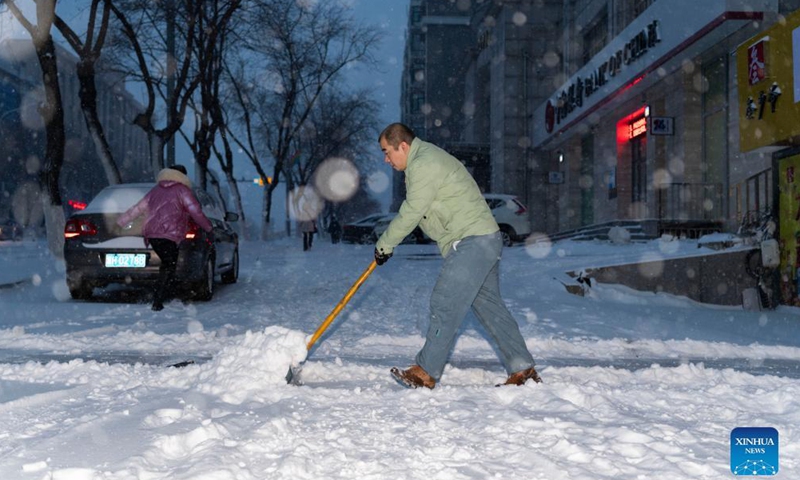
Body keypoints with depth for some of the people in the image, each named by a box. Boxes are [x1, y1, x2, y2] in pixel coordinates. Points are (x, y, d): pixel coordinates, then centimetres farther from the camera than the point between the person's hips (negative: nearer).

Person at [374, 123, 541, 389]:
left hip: (473, 241, -11)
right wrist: (388, 243, 27)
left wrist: (385, 244, -2)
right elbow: (414, 211, 27)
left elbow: (410, 214, -15)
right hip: (483, 240, 11)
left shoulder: (424, 164, -14)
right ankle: (523, 369, 15)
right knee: (489, 304, 11)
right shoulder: (425, 160, 21)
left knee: (445, 303, -10)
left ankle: (425, 373, -6)